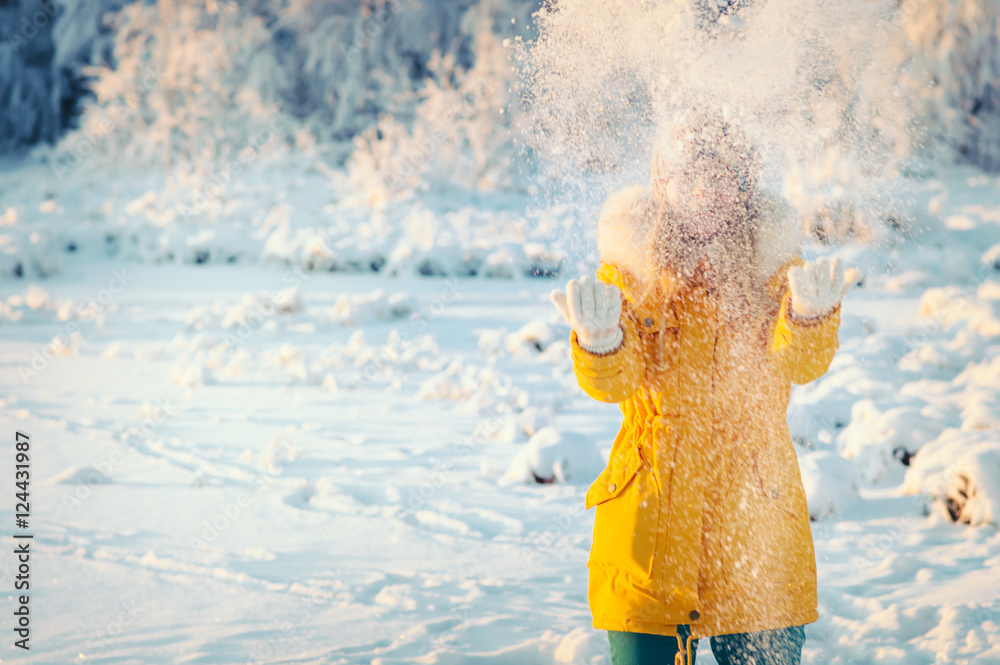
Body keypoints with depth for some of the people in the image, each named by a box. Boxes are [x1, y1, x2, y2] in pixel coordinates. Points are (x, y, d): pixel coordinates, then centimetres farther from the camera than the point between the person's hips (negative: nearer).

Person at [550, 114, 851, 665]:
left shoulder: (771, 266, 2)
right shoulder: (630, 267, 1)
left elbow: (803, 364, -14)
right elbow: (609, 383, -12)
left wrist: (810, 313, -36)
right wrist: (599, 340, -35)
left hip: (758, 512, 0)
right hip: (651, 511, 0)